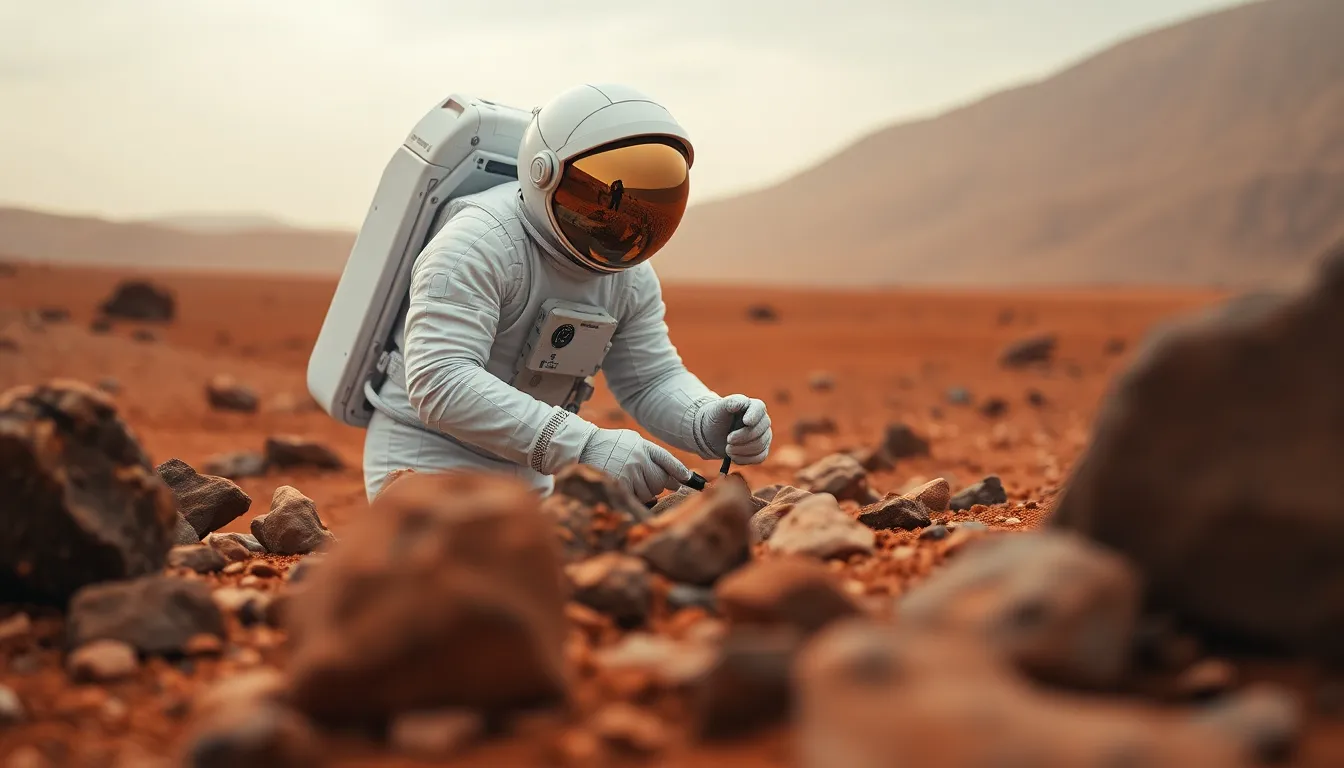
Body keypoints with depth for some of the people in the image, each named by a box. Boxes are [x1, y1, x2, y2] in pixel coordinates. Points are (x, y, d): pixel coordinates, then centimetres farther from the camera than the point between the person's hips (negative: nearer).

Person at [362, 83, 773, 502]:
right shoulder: (479, 246, -26)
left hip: (527, 476, 8)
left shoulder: (630, 276, -1)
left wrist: (710, 424, -21)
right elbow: (439, 382, -36)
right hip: (426, 462, -7)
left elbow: (653, 380, 5)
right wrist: (585, 448, -42)